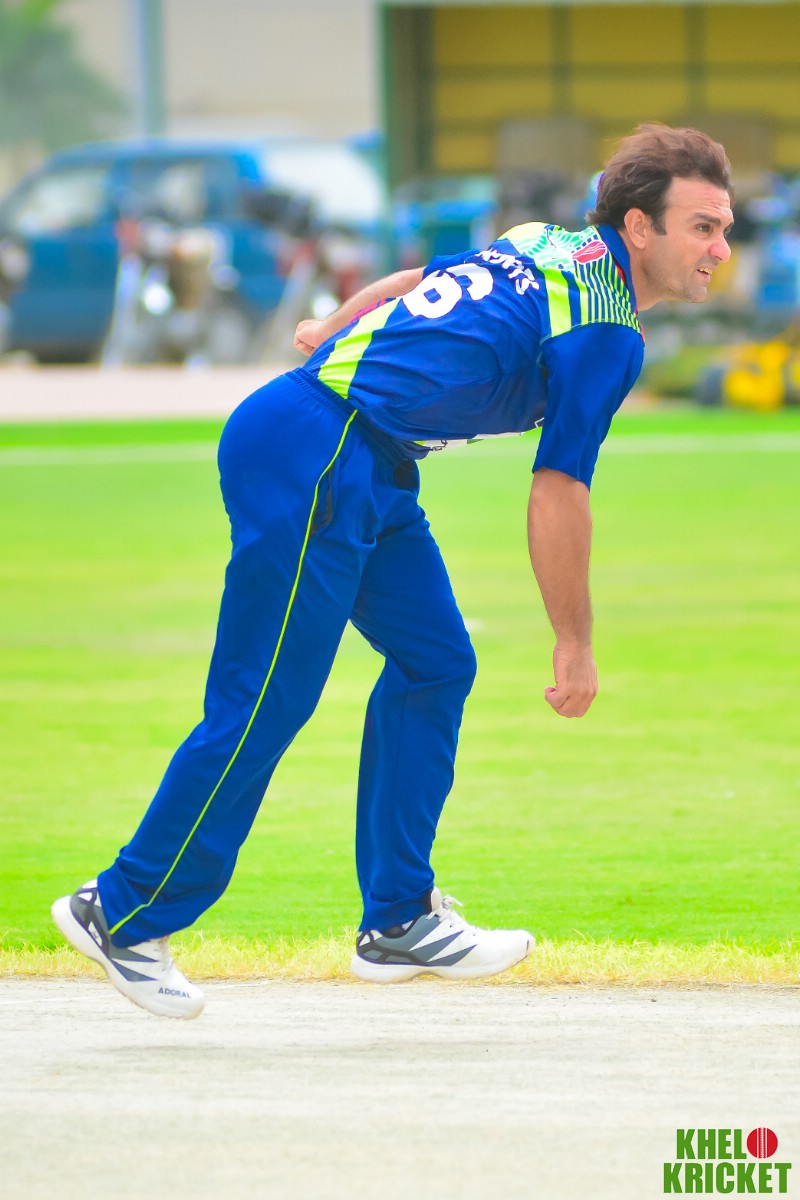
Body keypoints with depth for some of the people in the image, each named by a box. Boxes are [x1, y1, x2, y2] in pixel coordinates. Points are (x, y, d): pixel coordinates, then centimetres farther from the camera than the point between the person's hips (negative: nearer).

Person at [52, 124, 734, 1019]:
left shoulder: (546, 246, 14)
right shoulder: (606, 331, -13)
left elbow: (411, 283, 29)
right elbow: (556, 497, -13)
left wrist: (330, 332, 47)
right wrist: (574, 644, -3)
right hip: (313, 462, -10)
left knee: (433, 664, 12)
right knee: (265, 702, -5)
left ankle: (398, 920, 16)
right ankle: (124, 915, 5)